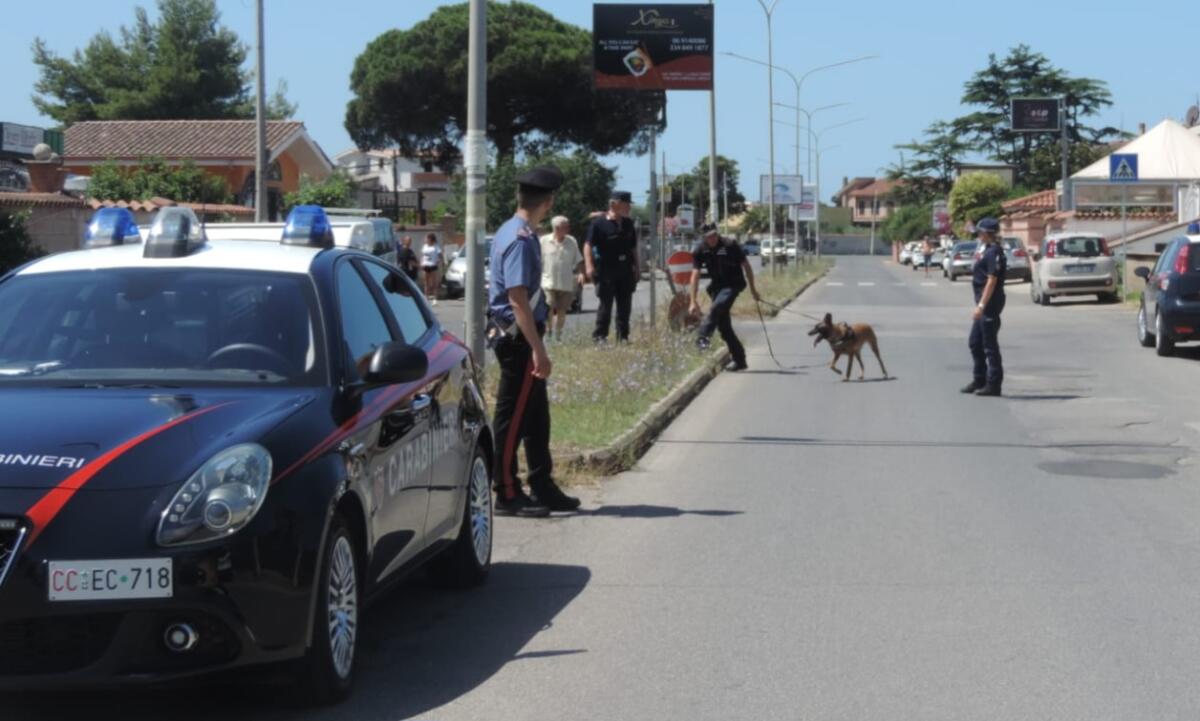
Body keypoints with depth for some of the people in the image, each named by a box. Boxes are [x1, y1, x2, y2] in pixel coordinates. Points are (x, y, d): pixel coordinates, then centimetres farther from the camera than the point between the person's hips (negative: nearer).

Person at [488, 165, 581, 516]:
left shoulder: (510, 233, 13)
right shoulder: (521, 240, -18)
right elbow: (518, 300, -23)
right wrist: (538, 350, -25)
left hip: (511, 335, 10)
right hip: (519, 337, -10)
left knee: (536, 415, 15)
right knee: (513, 416, -3)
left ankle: (543, 489, 22)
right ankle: (507, 494, 4)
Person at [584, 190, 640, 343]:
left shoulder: (628, 224, 12)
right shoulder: (599, 223, -7)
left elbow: (633, 248, 21)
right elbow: (588, 245, -11)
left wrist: (637, 266, 17)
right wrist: (589, 266, -22)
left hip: (625, 271, 6)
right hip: (606, 271, -6)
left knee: (625, 305, 7)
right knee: (606, 304, -2)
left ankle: (623, 336, 14)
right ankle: (600, 336, 5)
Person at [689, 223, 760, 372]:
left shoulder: (730, 246, -14)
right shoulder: (700, 250, -6)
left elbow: (746, 266, -4)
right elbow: (695, 275, -9)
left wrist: (753, 289, -1)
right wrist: (693, 301, -15)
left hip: (733, 284, -5)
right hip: (717, 286, 5)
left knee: (717, 307, -33)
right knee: (724, 326, 4)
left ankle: (703, 337, -40)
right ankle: (739, 360, 12)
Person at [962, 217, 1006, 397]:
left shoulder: (994, 252, -17)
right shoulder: (987, 250, 14)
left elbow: (992, 281, -23)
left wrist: (981, 305, -24)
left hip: (990, 303, -10)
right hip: (984, 303, 10)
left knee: (990, 345, -4)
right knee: (975, 342, 16)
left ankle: (993, 384, 2)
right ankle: (979, 380, 25)